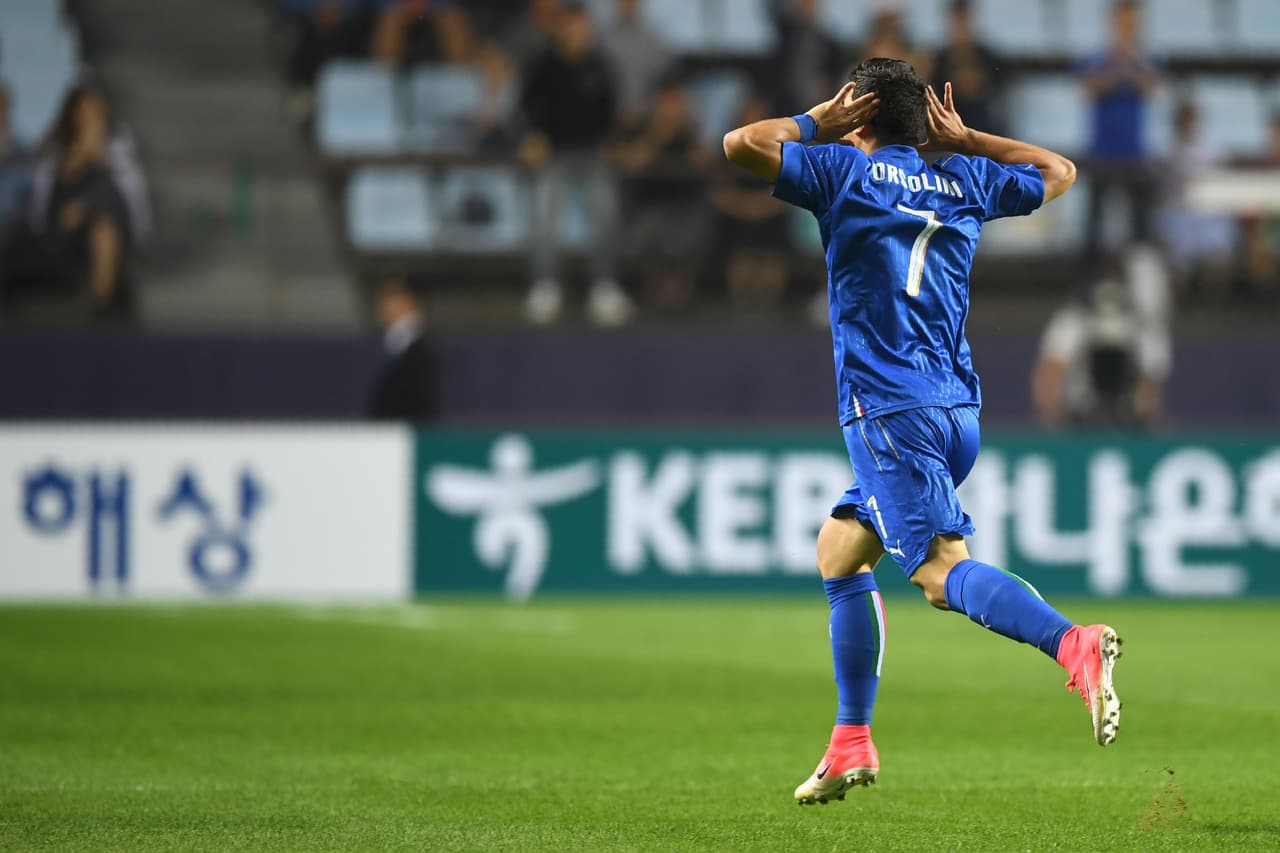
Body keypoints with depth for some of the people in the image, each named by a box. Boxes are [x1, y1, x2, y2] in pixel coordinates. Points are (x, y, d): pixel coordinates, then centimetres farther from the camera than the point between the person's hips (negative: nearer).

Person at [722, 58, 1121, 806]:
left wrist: (819, 121, 9)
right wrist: (964, 140, 28)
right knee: (839, 552, 20)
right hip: (958, 410, 7)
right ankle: (852, 744, 18)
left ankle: (1074, 644, -45)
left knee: (941, 568, -20)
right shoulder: (964, 182, 15)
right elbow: (1059, 171, 31)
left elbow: (742, 144, -5)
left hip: (891, 413, -7)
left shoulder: (847, 170, -1)